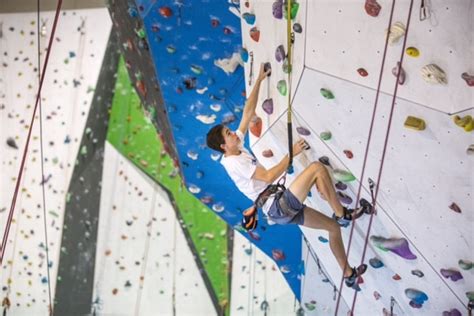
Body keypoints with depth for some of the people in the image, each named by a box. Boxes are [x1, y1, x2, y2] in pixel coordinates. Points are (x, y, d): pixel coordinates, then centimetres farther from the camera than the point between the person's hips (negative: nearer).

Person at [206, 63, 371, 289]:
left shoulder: (238, 148, 12)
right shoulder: (233, 162, -14)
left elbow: (248, 113, 14)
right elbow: (269, 177, -22)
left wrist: (259, 80, 14)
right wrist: (291, 154, -18)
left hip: (283, 207, 9)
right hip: (278, 208, -9)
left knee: (333, 226, 12)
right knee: (317, 167, -19)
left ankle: (349, 274, 22)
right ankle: (342, 214, -9)